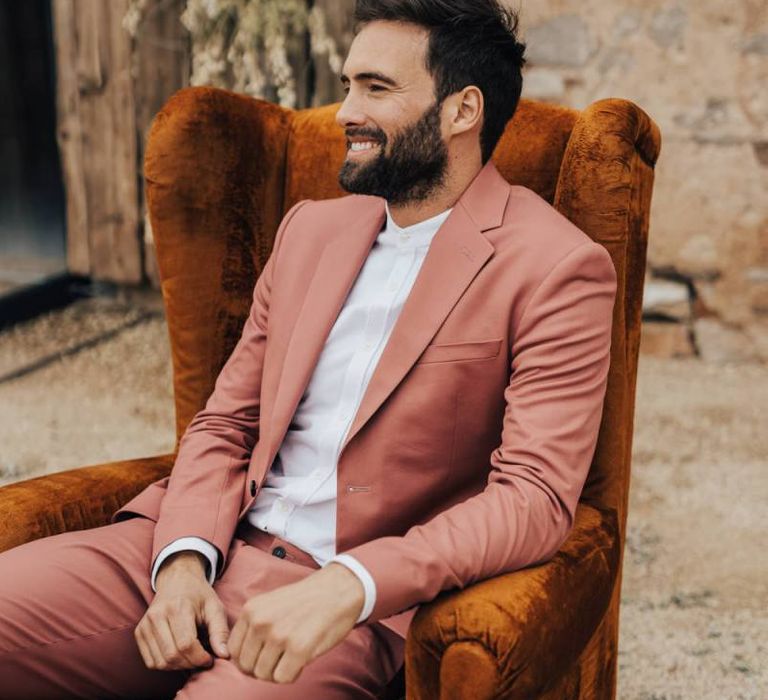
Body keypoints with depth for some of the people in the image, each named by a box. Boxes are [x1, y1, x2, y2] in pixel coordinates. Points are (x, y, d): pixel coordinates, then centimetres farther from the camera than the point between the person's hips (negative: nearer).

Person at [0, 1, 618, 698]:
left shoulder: (557, 269, -5)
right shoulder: (310, 228, 14)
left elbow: (536, 498, -13)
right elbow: (224, 423, 14)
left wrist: (347, 588, -25)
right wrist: (184, 558, -5)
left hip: (353, 602, -4)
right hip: (199, 556, 5)